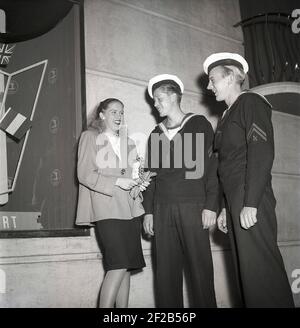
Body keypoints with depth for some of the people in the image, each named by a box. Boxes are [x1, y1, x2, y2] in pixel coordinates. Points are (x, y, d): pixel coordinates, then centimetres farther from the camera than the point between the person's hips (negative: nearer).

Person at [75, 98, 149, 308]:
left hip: (130, 210, 6)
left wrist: (140, 183, 4)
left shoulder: (128, 142, 22)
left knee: (126, 266, 4)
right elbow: (85, 174, -5)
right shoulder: (90, 137, 4)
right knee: (118, 266, -16)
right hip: (106, 209, -6)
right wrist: (117, 182, -15)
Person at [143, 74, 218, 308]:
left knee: (200, 268, -5)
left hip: (193, 207, -4)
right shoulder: (156, 135, 19)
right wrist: (148, 211, 9)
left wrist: (210, 206, -9)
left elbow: (211, 166, -1)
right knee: (166, 271, 2)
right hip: (162, 209, 4)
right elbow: (151, 174, 18)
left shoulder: (199, 124, 6)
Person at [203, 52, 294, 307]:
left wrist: (250, 203, -20)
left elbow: (262, 152, -13)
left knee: (260, 266, -12)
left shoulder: (251, 102, -1)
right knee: (247, 270, 6)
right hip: (236, 201, 9)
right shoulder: (229, 115, 25)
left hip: (251, 202, -9)